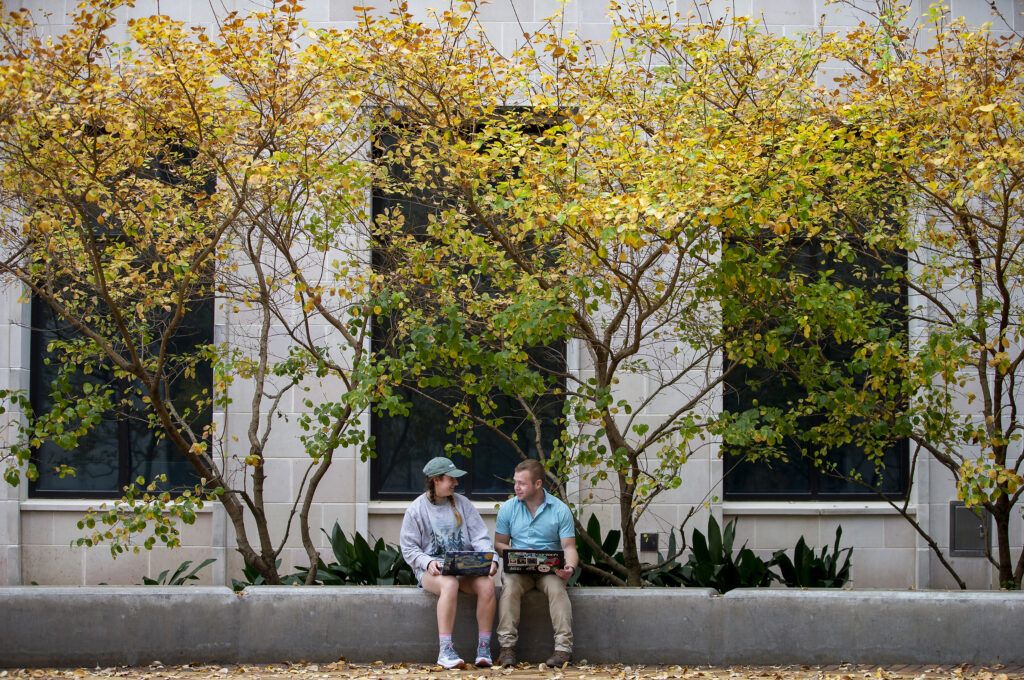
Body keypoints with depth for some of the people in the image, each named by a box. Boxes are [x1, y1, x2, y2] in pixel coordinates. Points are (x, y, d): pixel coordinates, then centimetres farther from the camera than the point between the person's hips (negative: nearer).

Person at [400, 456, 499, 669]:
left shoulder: (462, 503, 12)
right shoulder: (416, 510, 3)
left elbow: (480, 537, 7)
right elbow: (409, 548, 1)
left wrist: (491, 558, -12)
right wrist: (427, 562, -19)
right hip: (431, 570, -3)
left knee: (487, 584, -29)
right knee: (450, 584, -38)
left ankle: (484, 648, -22)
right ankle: (445, 651, -39)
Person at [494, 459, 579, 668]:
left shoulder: (560, 510, -1)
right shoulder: (508, 508, 5)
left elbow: (569, 546, -4)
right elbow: (499, 543, 9)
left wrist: (569, 567, -26)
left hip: (550, 569, -1)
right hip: (518, 569, 1)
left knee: (556, 587, -34)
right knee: (509, 586, -32)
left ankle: (563, 648, -35)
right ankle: (507, 647, -32)